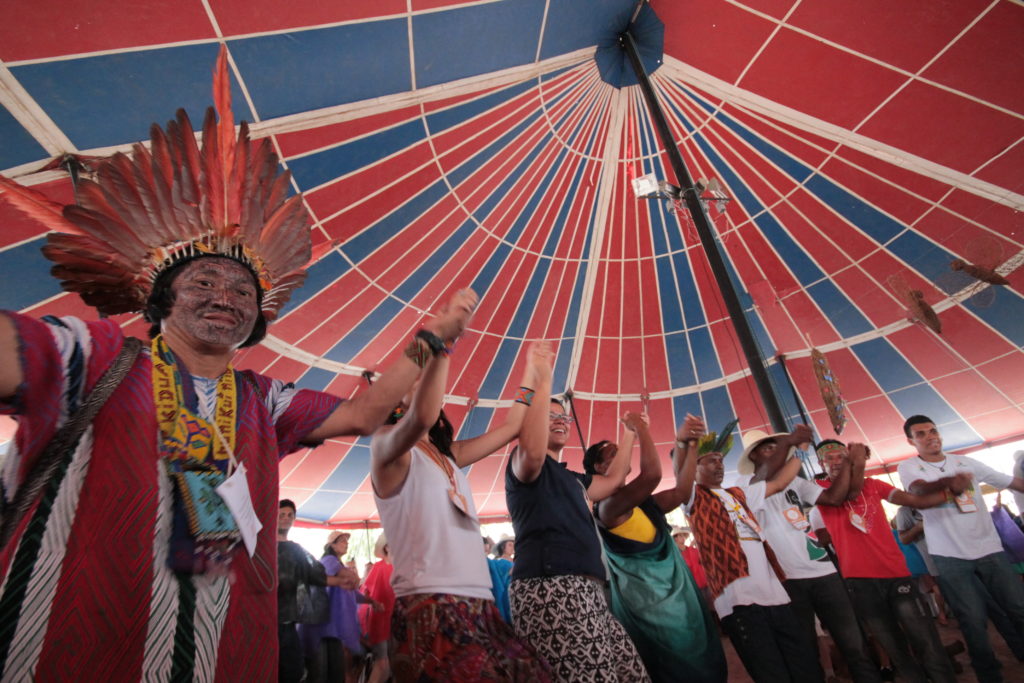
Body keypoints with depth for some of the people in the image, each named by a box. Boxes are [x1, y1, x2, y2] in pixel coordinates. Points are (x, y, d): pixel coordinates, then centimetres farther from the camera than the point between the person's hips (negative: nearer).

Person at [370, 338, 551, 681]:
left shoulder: (448, 457, 19)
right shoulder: (386, 445, -2)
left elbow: (509, 428, 23)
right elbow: (422, 417, -25)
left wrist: (531, 370, 29)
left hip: (478, 604, 7)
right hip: (429, 605, -7)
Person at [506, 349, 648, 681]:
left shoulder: (572, 478, 28)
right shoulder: (521, 464, 1)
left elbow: (614, 480, 35)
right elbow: (532, 452, -24)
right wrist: (543, 383, -19)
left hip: (585, 593, 9)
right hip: (550, 590, -9)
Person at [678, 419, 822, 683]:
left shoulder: (739, 494, 24)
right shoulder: (695, 497, 1)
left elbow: (779, 482, 31)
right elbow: (682, 483, -23)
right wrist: (689, 444, -39)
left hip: (774, 594, 7)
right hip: (739, 600, -7)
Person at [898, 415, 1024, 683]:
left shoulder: (965, 462, 7)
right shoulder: (908, 467, -5)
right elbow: (919, 490, -26)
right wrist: (948, 481, -45)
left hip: (989, 548, 3)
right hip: (950, 556, -3)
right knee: (974, 621, 1)